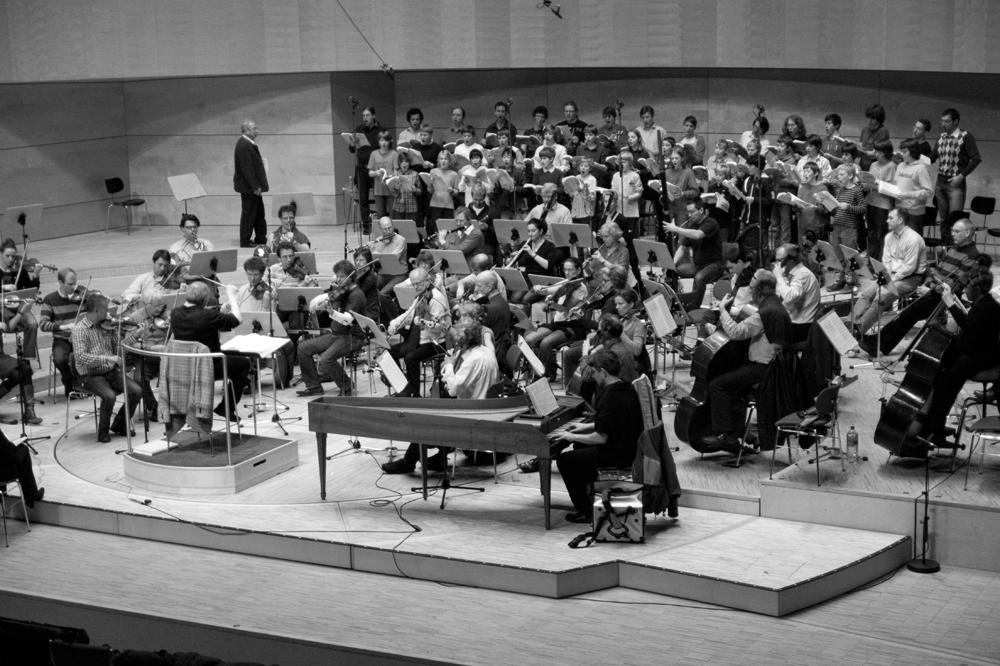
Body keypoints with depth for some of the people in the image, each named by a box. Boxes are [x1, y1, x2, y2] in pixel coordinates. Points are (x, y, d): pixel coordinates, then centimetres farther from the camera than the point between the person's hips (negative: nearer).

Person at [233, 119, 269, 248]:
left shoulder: (248, 144, 11)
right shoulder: (244, 146, -21)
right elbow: (247, 169, -23)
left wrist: (257, 186, 14)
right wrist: (255, 187, -23)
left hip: (253, 186, 10)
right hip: (249, 187, -10)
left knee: (259, 214, 16)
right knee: (249, 213, 0)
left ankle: (260, 239, 25)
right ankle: (245, 241, 9)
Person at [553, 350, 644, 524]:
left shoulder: (609, 396, -24)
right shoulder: (626, 388, 5)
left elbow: (601, 437, -24)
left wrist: (572, 437, -11)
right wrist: (586, 426, 21)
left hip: (617, 456, -10)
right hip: (630, 449, 10)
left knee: (564, 460, -1)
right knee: (580, 447, 28)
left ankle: (585, 511, 3)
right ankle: (587, 493, 36)